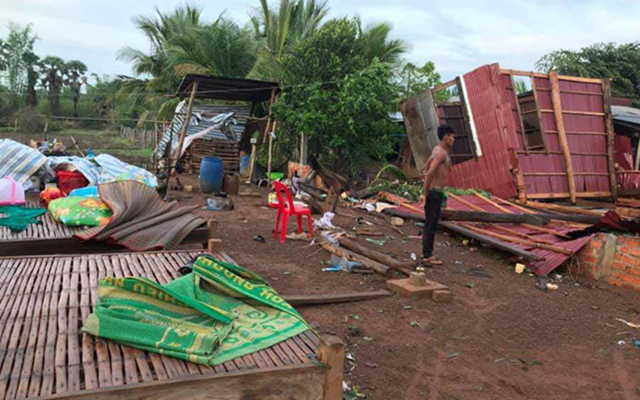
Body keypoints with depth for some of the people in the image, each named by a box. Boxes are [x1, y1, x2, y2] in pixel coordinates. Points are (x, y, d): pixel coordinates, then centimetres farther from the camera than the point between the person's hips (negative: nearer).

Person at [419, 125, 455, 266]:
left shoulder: (437, 150, 13)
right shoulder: (441, 153, -17)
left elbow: (426, 166, 27)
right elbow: (429, 173, -26)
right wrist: (425, 194, -24)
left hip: (433, 191, 10)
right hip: (435, 192, -10)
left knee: (430, 223, 16)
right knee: (431, 224, -4)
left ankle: (426, 253, 25)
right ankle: (427, 257, 1)